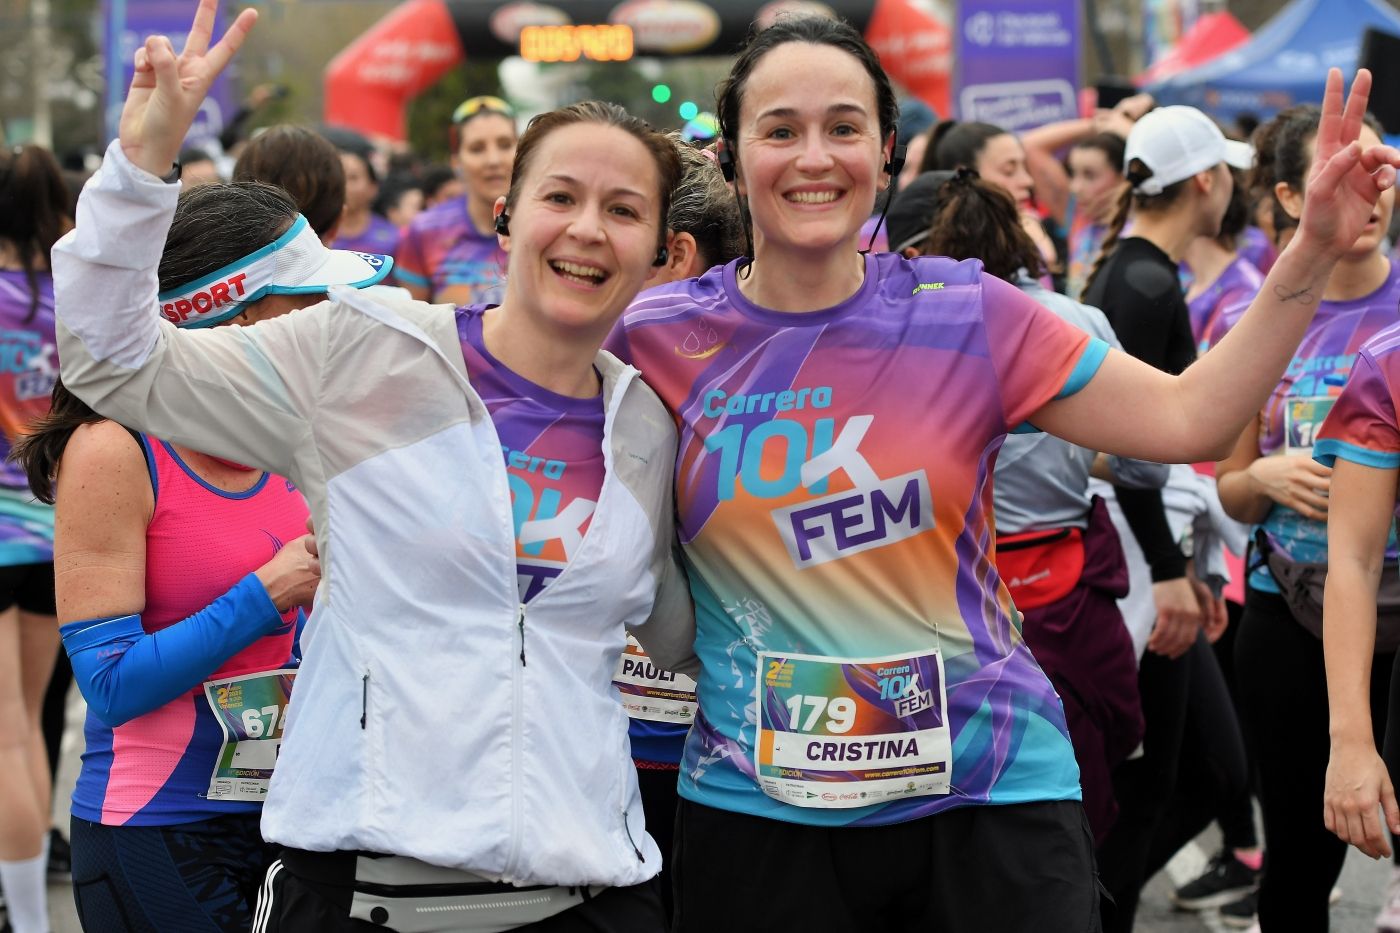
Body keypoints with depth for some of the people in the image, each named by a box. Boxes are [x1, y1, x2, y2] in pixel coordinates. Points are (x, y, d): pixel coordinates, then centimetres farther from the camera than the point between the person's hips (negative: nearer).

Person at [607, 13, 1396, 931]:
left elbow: (1188, 419, -3)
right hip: (755, 811, 0)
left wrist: (1312, 251, -12)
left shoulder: (965, 313, -3)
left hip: (990, 794, 0)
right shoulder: (662, 339, -2)